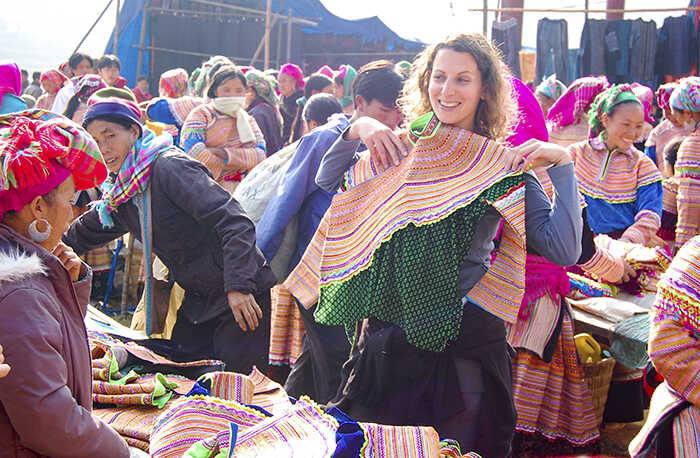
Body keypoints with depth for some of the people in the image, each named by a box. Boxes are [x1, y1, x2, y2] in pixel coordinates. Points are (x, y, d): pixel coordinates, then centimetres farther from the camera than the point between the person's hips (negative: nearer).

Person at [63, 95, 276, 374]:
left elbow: (234, 222, -24)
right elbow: (80, 235, 27)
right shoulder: (116, 198, 10)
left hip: (242, 292, -8)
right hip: (199, 299, 8)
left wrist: (238, 287, -31)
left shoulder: (170, 168, -17)